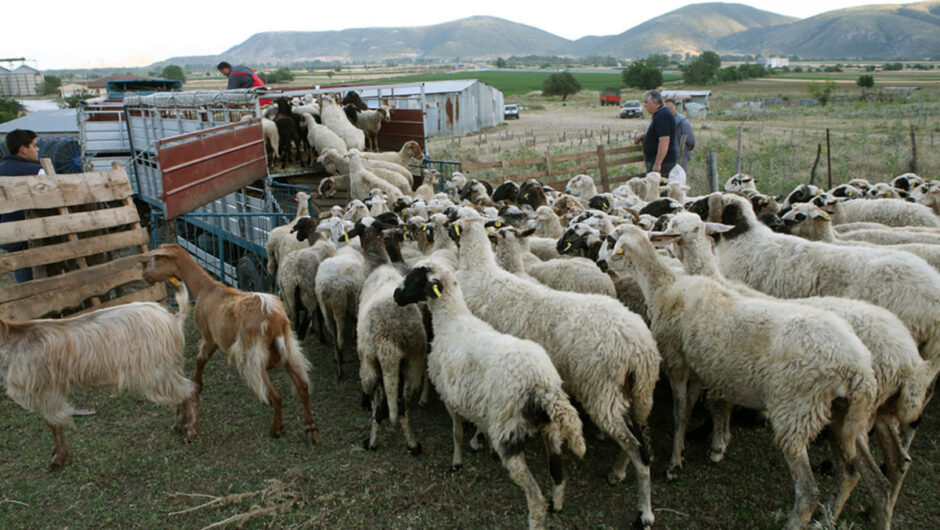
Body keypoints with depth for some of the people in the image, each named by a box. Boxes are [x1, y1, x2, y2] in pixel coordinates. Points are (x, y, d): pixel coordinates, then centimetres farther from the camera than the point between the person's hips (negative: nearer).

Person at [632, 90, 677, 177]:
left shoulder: (662, 116, -18)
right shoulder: (659, 114, 15)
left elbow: (664, 141, -27)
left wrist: (657, 164, -29)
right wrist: (643, 136, 17)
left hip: (663, 161, -10)